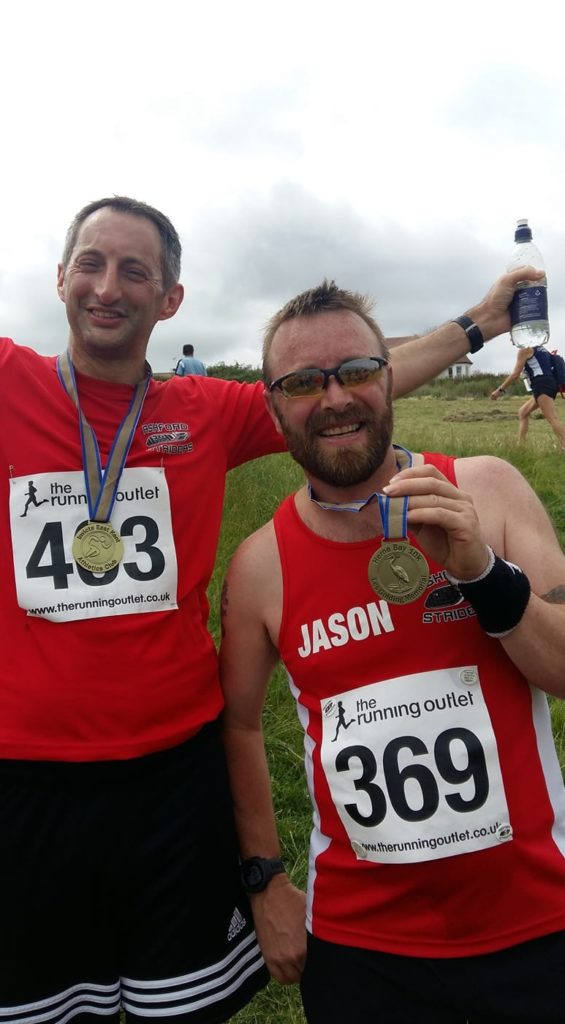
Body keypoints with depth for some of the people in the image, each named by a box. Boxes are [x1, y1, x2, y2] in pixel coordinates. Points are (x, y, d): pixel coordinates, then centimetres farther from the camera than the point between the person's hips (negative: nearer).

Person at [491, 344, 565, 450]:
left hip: (542, 385, -10)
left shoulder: (525, 349, -1)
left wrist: (500, 390, -3)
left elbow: (515, 374, -7)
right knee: (523, 412, 20)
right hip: (548, 383, 10)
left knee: (552, 418, -19)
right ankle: (520, 445, 19)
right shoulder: (539, 348, 25)